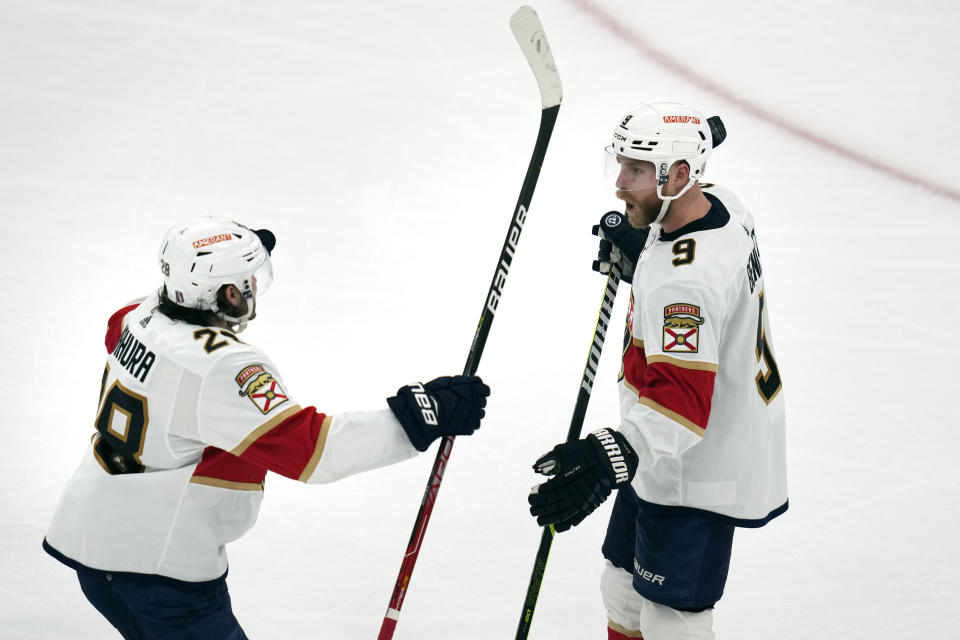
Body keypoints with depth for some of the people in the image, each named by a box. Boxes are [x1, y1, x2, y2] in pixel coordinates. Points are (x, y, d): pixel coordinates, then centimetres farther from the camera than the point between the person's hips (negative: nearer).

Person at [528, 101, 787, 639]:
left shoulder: (685, 280, -32)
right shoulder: (719, 203, -3)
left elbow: (681, 399, -39)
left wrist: (611, 458, -52)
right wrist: (638, 253, 4)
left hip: (697, 476, -10)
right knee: (623, 591, 22)